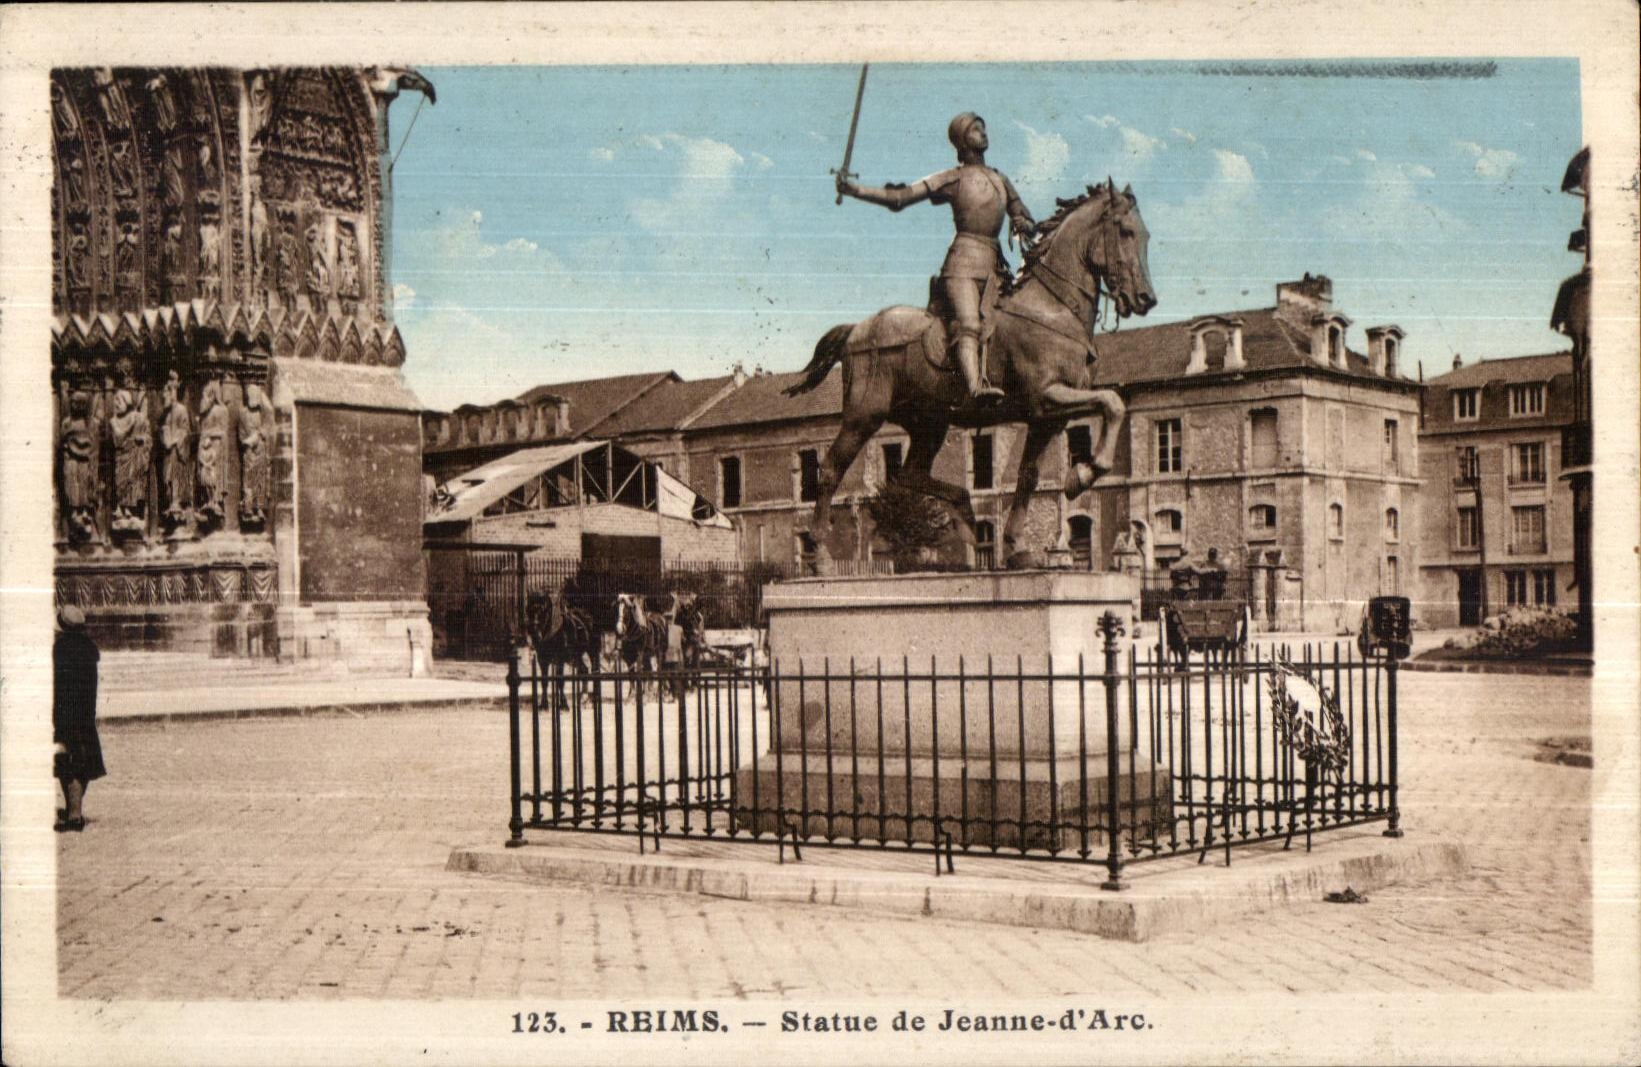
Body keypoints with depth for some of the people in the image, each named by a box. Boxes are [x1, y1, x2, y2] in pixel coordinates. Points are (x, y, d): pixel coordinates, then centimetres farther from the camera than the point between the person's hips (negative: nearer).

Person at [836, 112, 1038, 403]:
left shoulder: (1001, 180, 25)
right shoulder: (953, 179, 9)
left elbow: (1029, 222, 31)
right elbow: (898, 198, 3)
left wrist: (1023, 225, 4)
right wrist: (854, 190, -8)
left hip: (994, 266, 7)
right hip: (963, 261, -7)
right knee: (969, 325, -26)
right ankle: (975, 386, -45)